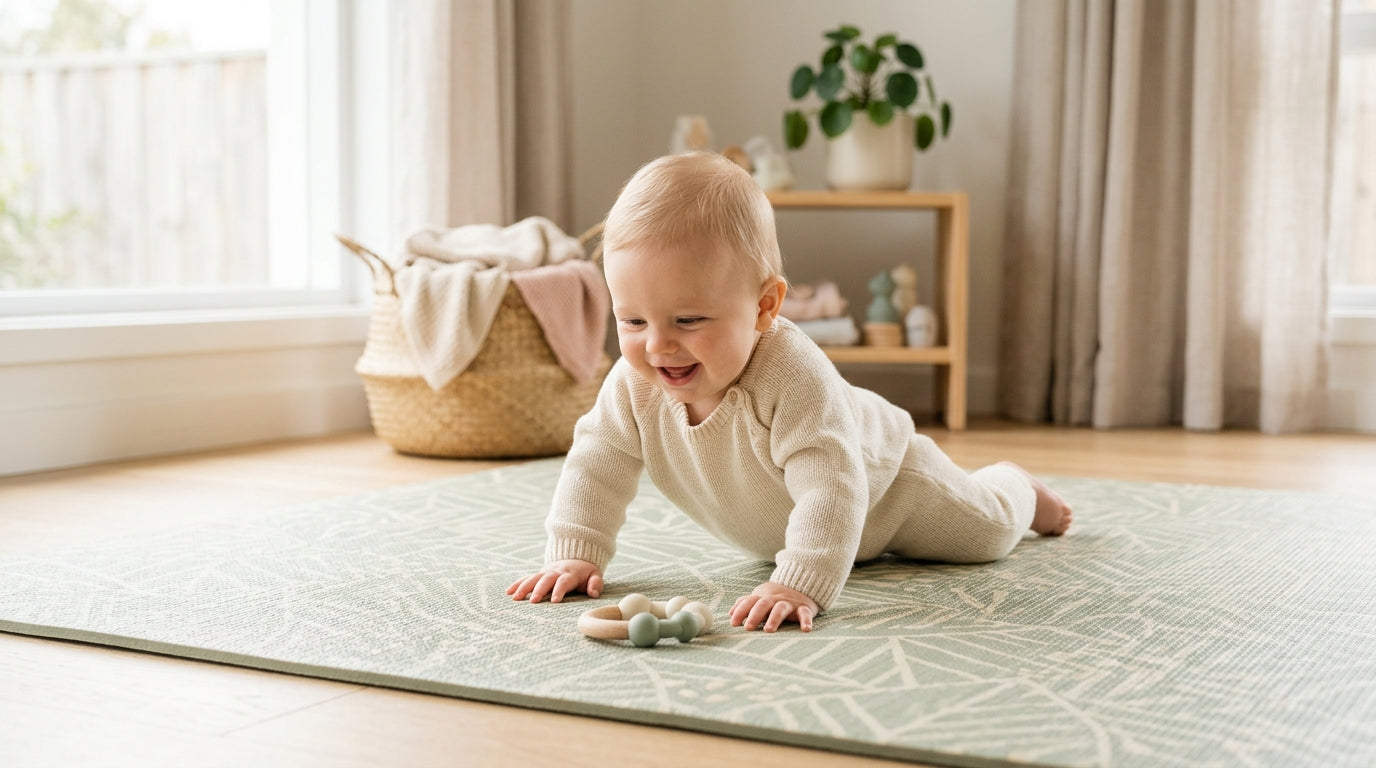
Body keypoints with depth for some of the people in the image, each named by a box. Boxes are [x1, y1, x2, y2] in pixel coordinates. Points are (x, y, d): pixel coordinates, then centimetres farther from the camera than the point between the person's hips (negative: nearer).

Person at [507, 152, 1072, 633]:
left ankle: (1017, 490, 44)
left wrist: (800, 585, -62)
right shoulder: (635, 384, -30)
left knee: (986, 532, 10)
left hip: (879, 483, -6)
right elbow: (597, 463, -19)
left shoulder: (793, 378, -48)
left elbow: (832, 489, -53)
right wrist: (574, 555, -29)